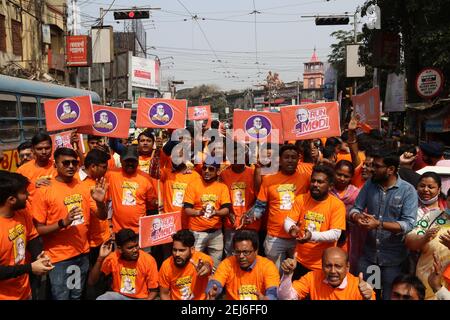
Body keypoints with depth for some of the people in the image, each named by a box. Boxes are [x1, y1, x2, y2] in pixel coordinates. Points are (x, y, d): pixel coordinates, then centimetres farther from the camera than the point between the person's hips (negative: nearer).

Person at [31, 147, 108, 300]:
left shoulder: (83, 187, 2)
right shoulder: (44, 191, -11)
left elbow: (102, 216, 3)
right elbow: (38, 229, -10)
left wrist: (100, 201, -18)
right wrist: (63, 222, -26)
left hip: (82, 254, 4)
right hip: (59, 257, -4)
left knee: (77, 296, 19)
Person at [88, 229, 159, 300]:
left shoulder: (148, 260, -17)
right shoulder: (113, 258, -13)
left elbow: (153, 290, -7)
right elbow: (91, 282, -12)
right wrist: (100, 258, -24)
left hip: (140, 298, -1)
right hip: (118, 295, 1)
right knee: (100, 299, -28)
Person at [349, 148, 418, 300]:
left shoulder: (408, 190, -14)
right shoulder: (370, 184, 1)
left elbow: (408, 224, -21)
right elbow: (355, 208, 1)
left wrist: (379, 224, -32)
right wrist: (357, 217, -23)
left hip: (393, 258, -4)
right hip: (368, 254, 4)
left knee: (389, 296, 14)